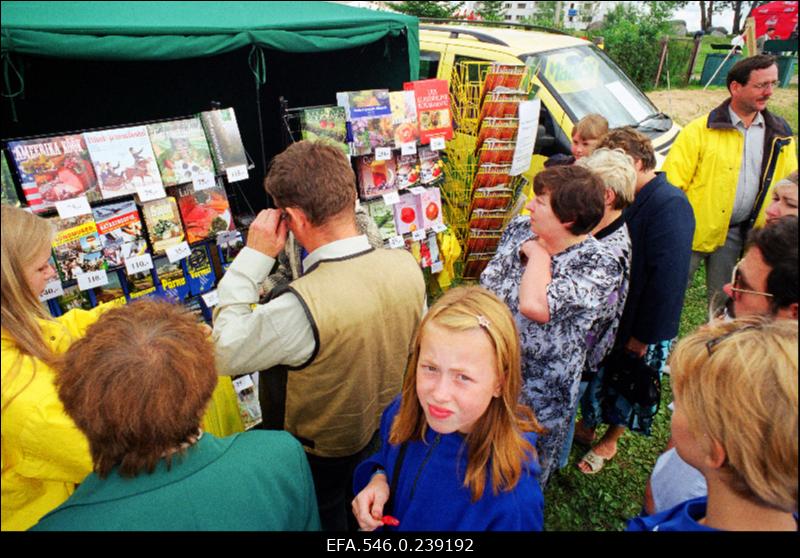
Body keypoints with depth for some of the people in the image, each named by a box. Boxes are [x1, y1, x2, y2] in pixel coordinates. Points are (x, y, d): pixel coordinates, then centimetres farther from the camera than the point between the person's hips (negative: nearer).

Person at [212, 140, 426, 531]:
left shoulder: (300, 308, -40)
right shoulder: (408, 266, -20)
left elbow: (223, 354, -23)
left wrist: (253, 257, -25)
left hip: (325, 453, -4)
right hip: (391, 433, 5)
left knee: (325, 518, 27)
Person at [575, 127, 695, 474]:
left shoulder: (669, 205, -22)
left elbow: (668, 276, -25)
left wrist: (644, 334, -21)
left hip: (639, 325, -7)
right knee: (595, 375, 20)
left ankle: (608, 442, 36)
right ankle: (586, 427, 42)